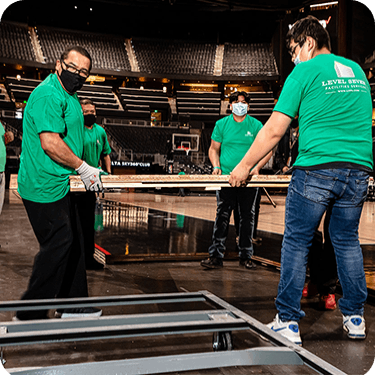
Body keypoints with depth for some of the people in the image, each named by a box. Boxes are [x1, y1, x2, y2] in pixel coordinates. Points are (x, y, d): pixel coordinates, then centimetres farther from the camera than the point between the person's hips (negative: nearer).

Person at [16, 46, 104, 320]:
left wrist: (85, 171, 19)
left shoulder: (69, 96, 17)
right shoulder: (49, 94, -17)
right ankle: (31, 314, 11)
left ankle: (73, 305, 29)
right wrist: (83, 168, -17)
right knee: (57, 245, -4)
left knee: (72, 243, 15)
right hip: (45, 187, -11)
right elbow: (50, 143, -26)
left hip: (60, 184, 11)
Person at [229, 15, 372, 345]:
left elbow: (274, 130, -6)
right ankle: (355, 318, 24)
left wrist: (245, 166, 2)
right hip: (358, 169, 6)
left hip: (316, 168, -6)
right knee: (347, 241, 17)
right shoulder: (357, 71, 18)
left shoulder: (305, 72, -1)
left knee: (296, 243, 4)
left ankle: (288, 323, 8)